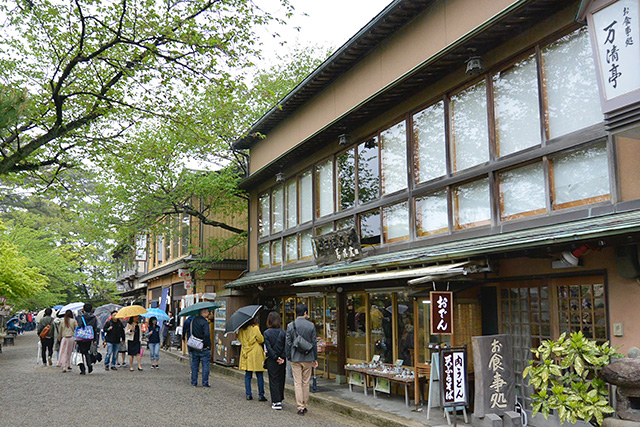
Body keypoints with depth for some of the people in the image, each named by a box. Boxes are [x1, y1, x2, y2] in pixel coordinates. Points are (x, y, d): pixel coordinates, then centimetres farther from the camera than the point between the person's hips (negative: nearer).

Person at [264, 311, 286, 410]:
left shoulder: (267, 333, -8)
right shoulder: (283, 332, -1)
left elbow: (269, 348, -13)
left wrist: (276, 358, -11)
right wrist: (282, 358, -8)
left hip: (272, 360, -3)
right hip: (282, 360, 3)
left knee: (273, 381, 4)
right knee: (281, 380, 15)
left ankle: (276, 402, 2)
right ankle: (280, 400, 24)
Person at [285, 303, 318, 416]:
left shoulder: (290, 326, -5)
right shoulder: (311, 325, -4)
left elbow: (288, 343, -3)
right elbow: (314, 343, 0)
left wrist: (288, 356, 8)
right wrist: (315, 358, 8)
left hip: (295, 358, -1)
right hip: (308, 358, 1)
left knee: (298, 383, 3)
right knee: (306, 383, 12)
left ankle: (300, 407, 1)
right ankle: (304, 405, 19)